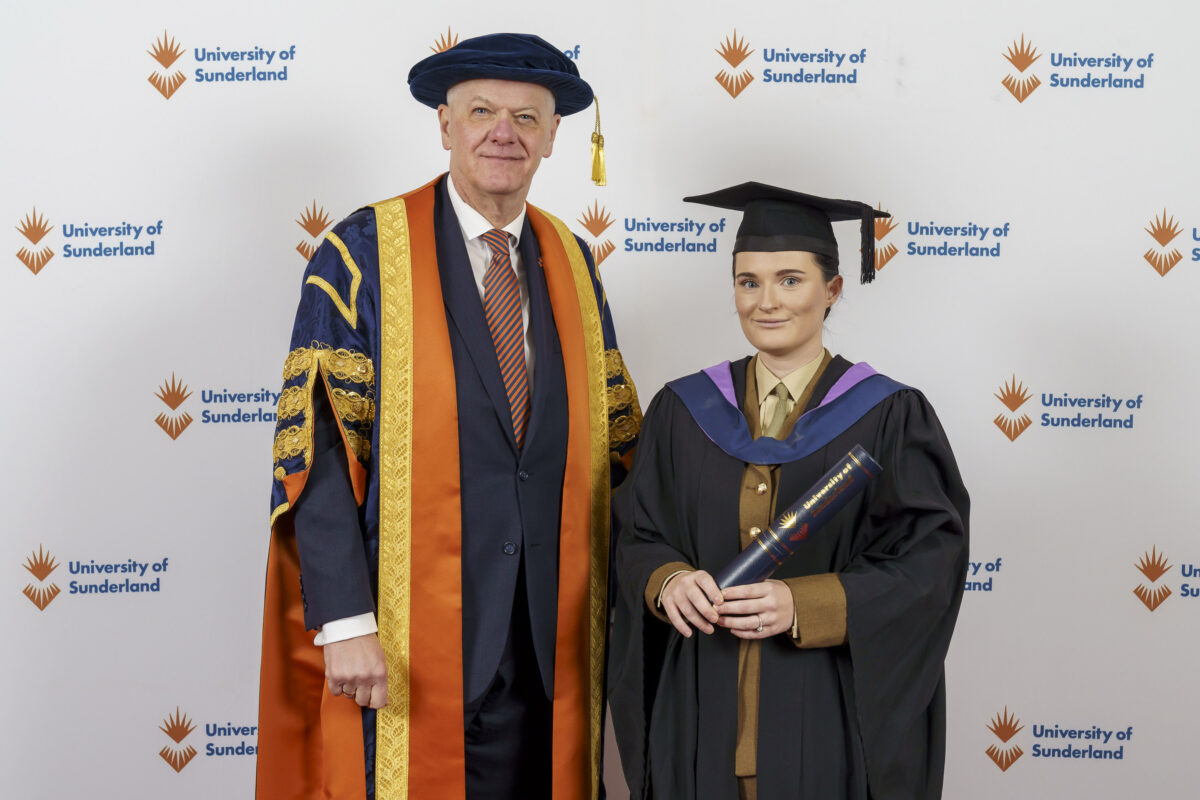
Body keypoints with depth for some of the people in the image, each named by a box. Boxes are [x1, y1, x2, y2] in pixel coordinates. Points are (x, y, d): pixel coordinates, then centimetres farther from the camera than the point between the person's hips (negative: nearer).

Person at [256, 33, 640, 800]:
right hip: (405, 645, -4)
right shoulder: (362, 255, -6)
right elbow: (317, 448, -10)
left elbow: (616, 441, 12)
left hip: (550, 641, 4)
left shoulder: (573, 263, 9)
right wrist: (344, 621, -17)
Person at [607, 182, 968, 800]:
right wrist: (669, 581, -17)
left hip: (832, 722, -2)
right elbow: (636, 534, 6)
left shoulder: (890, 419, -5)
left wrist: (804, 605, -22)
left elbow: (929, 564, -10)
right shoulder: (682, 412, 5)